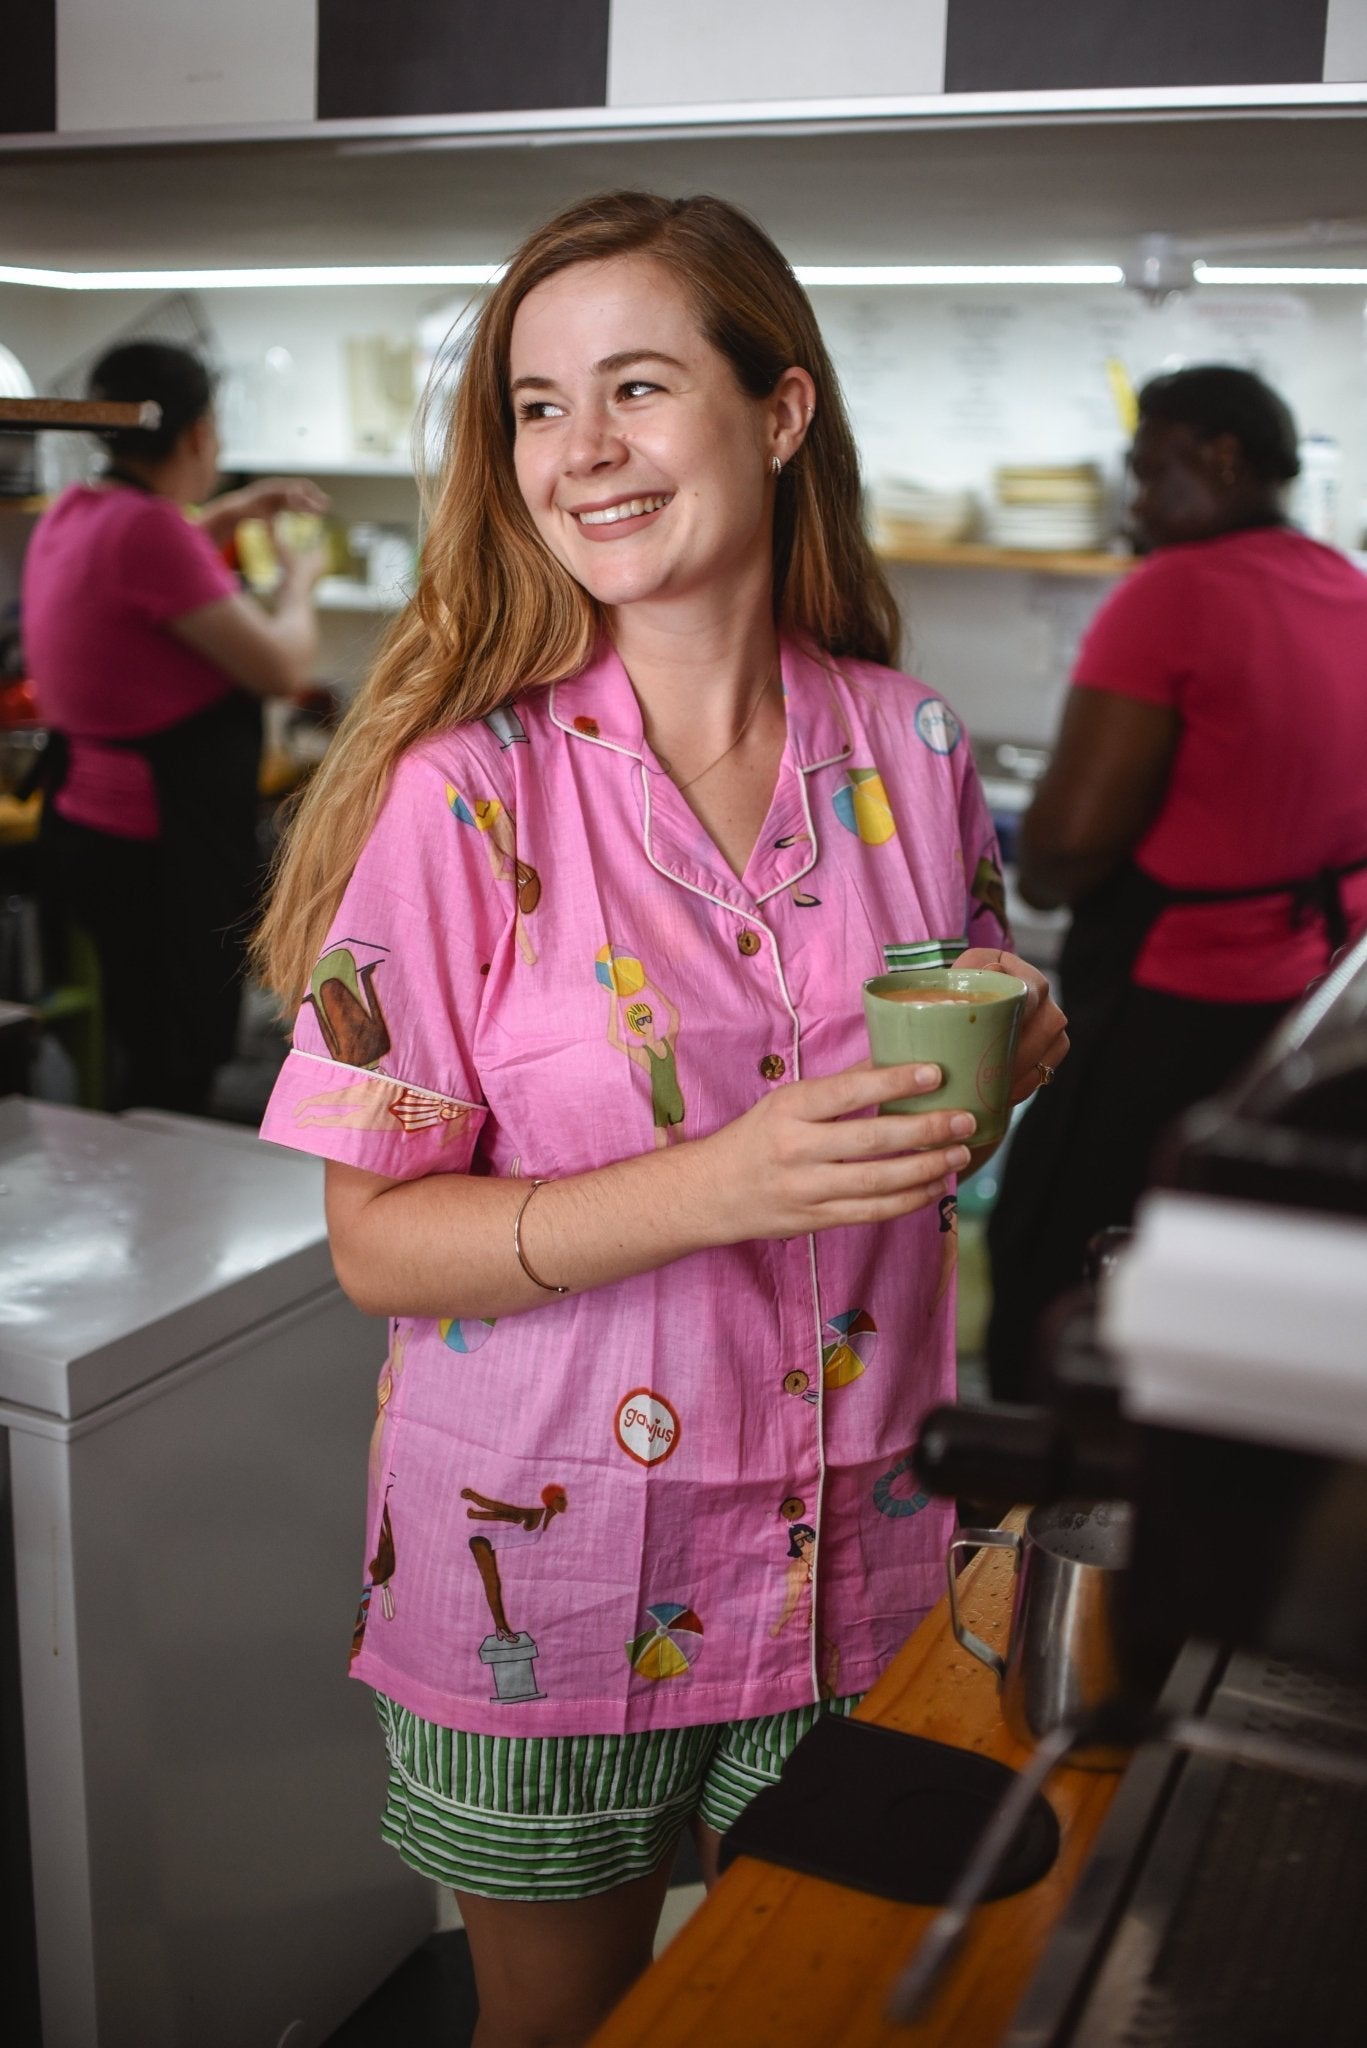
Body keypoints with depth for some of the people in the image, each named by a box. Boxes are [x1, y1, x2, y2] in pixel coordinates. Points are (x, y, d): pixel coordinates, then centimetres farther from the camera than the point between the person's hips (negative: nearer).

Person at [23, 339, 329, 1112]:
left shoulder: (73, 514, 8)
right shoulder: (149, 530, -21)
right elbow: (281, 667, -19)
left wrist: (237, 511, 27)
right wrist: (299, 584, 1)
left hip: (89, 823, 10)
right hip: (164, 854, -10)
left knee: (142, 1066, 20)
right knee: (172, 1080, 0)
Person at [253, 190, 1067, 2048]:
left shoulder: (910, 746, -4)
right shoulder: (460, 789, -16)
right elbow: (378, 1244, -16)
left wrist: (1011, 1062, -12)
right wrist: (720, 1185, -29)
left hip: (850, 1549, 3)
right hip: (547, 1563, -3)